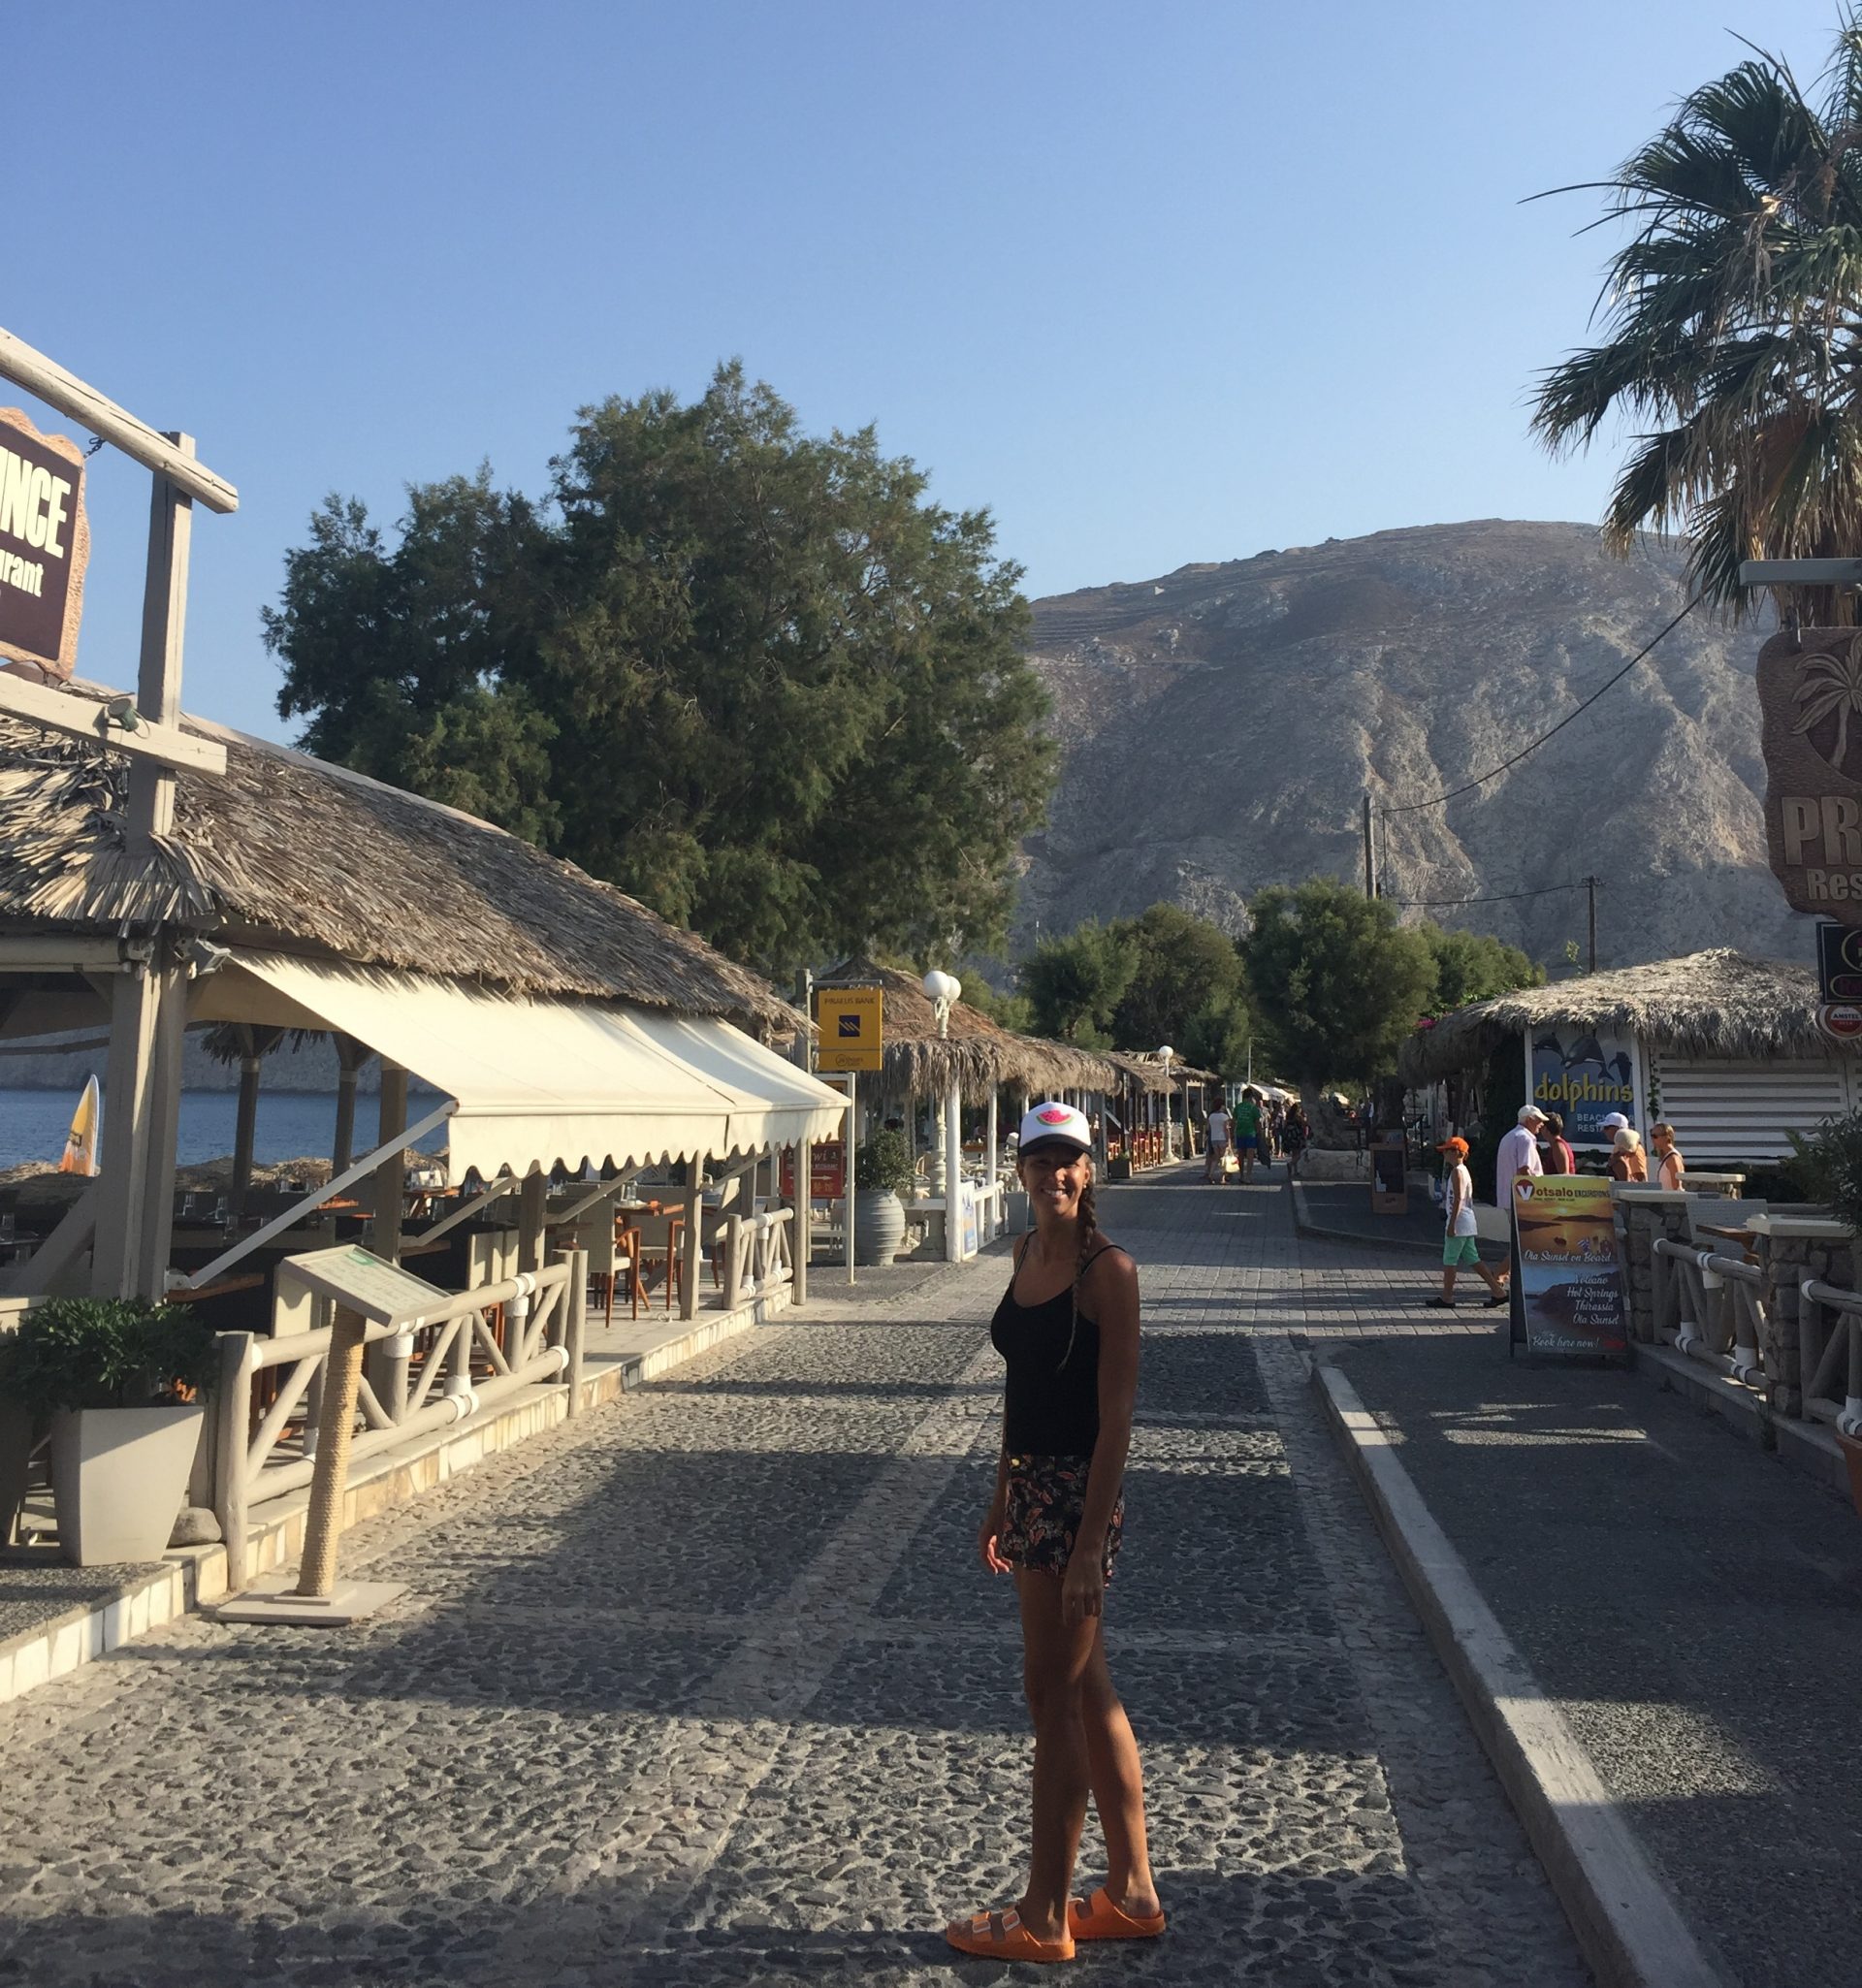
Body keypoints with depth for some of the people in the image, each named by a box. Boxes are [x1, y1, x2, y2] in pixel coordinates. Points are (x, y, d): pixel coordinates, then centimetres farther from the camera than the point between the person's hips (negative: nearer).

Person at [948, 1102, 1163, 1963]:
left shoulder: (1107, 1268, -15)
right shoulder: (1027, 1252, 8)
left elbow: (1116, 1413, -17)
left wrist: (1089, 1543, -18)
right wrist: (1001, 1502, 18)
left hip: (1080, 1494, -8)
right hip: (1031, 1483, 8)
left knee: (1053, 1696, 3)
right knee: (1088, 1691, 17)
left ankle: (1045, 1917, 20)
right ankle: (1132, 1892, 31)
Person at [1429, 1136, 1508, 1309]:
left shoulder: (1456, 1172, -14)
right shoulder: (1464, 1170, 16)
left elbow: (1458, 1199, -20)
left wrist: (1451, 1224, -20)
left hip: (1458, 1221, -10)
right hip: (1467, 1222, 10)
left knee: (1449, 1259, -2)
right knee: (1472, 1259, 12)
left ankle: (1446, 1298, 4)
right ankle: (1498, 1291, 11)